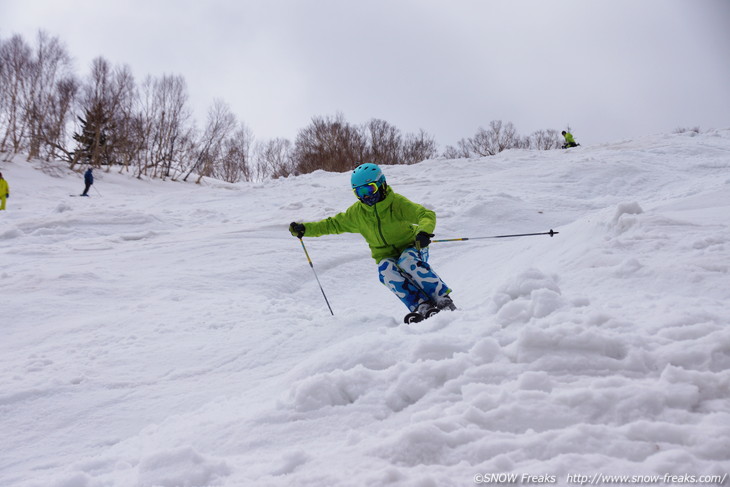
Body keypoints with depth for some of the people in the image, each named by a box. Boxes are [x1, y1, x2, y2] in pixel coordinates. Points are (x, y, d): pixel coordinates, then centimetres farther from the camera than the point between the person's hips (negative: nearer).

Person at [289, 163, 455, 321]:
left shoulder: (397, 202, -13)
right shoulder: (356, 212, 0)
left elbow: (427, 215, -21)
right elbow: (333, 224, 12)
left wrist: (423, 232, -44)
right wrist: (304, 229, 2)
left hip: (411, 249, -3)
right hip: (387, 257, 3)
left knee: (407, 261, -38)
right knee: (386, 271, -33)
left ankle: (444, 300, -34)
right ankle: (421, 306, -37)